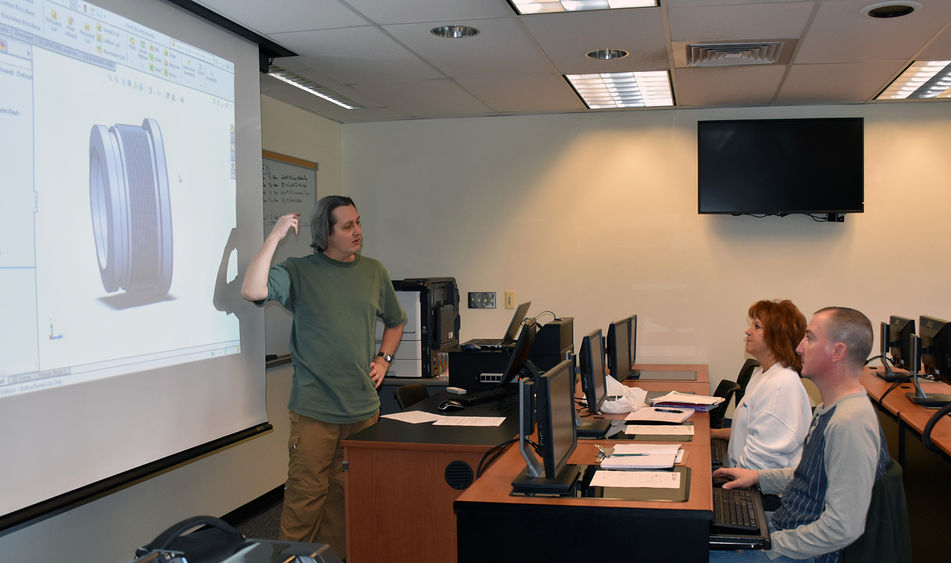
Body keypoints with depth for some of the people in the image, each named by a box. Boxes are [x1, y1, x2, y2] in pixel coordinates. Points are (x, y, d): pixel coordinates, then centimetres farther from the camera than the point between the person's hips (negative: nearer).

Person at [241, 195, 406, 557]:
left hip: (364, 409, 4)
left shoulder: (374, 272, 11)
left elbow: (395, 322, 26)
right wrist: (274, 237, -19)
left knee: (346, 494, 12)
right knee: (305, 496, -1)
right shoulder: (299, 272, -3)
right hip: (314, 411, -4)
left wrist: (383, 359, 12)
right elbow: (252, 290, -22)